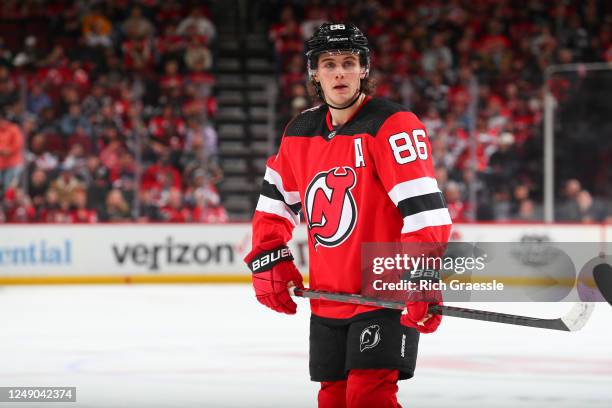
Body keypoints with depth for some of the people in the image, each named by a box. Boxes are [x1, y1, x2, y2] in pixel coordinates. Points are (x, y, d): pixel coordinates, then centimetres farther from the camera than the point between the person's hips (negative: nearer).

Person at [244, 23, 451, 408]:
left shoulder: (392, 126, -14)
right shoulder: (300, 132, 8)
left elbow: (424, 207, -21)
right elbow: (276, 201, 22)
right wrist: (268, 259, 9)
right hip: (327, 300, 7)